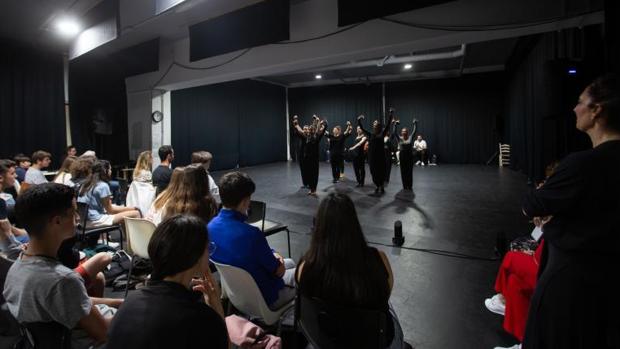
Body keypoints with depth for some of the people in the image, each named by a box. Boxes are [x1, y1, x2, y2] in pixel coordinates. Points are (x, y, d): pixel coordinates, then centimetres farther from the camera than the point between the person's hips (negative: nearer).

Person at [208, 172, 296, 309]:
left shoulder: (211, 226, -12)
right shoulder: (251, 234, -37)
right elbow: (279, 271, -21)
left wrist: (271, 256, 0)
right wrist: (278, 261, 0)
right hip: (262, 297, -7)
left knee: (290, 263, 28)